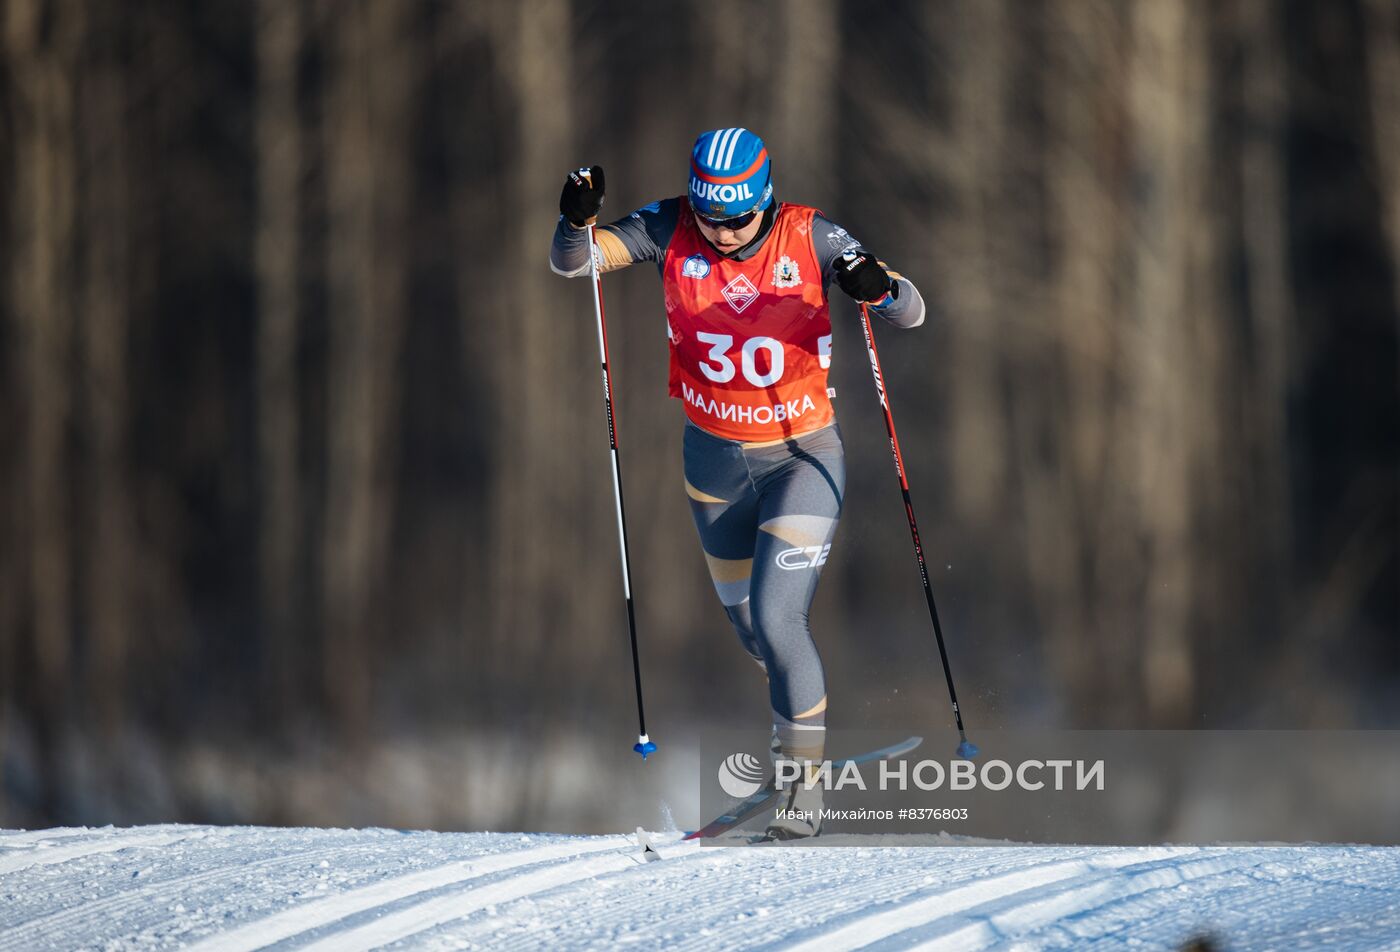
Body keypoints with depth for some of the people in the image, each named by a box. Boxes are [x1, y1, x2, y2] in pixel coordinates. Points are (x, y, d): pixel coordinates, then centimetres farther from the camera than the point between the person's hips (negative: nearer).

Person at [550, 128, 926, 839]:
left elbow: (910, 313, -16)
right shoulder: (671, 231, -12)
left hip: (802, 457, -4)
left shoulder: (808, 238, -18)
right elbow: (570, 262, -13)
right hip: (715, 459, 4)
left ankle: (804, 779, -1)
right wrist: (577, 219, -35)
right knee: (745, 619, 18)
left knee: (776, 618, -16)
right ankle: (798, 710, 47)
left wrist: (879, 287, -40)